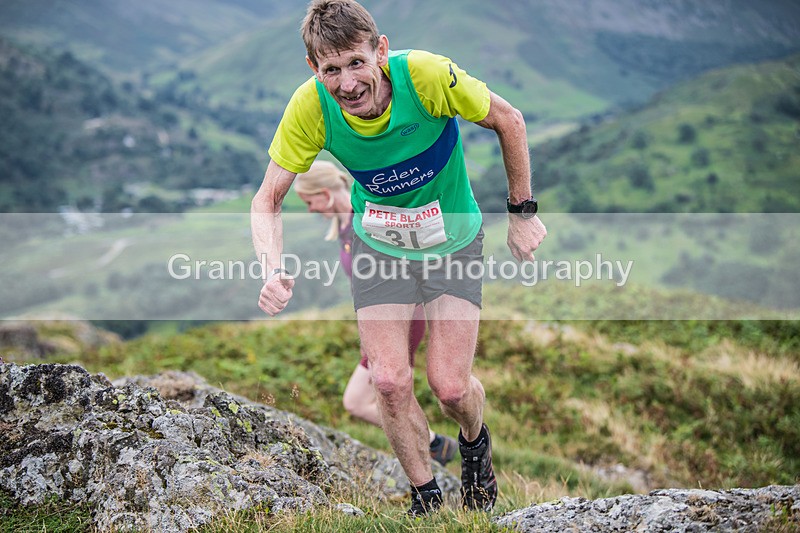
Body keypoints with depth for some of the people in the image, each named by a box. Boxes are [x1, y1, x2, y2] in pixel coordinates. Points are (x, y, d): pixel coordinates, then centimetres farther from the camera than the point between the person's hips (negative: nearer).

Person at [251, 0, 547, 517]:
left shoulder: (426, 75, -31)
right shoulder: (310, 108, -25)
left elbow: (509, 121, -13)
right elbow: (268, 198, -14)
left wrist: (522, 212, -7)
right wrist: (274, 271, -32)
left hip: (453, 241, -1)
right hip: (379, 246, 2)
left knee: (450, 386, -6)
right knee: (390, 381, -7)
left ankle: (475, 442, 33)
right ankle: (425, 494, 20)